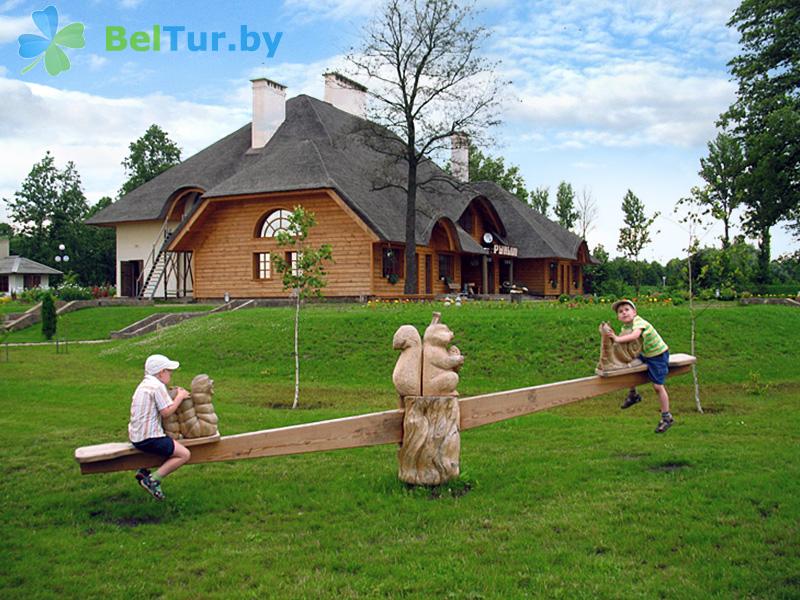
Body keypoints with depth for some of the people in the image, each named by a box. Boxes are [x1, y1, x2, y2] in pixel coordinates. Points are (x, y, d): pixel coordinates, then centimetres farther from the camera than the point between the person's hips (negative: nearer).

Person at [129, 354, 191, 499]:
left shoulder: (145, 384, 16)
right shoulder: (157, 386, -14)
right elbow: (166, 412, -18)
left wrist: (175, 395, 12)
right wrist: (180, 397, -6)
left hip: (137, 435, 10)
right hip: (148, 438, -10)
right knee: (184, 454, -11)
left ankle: (143, 471, 20)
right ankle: (153, 480, -12)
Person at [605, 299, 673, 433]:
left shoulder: (639, 322, -27)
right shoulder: (625, 327, 1)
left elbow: (634, 336, -46)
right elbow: (620, 339, -8)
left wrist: (617, 339, -50)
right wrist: (611, 334, -23)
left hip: (658, 354, -8)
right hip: (645, 354, 8)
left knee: (658, 386, -6)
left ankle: (666, 417, 6)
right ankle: (633, 394, 23)